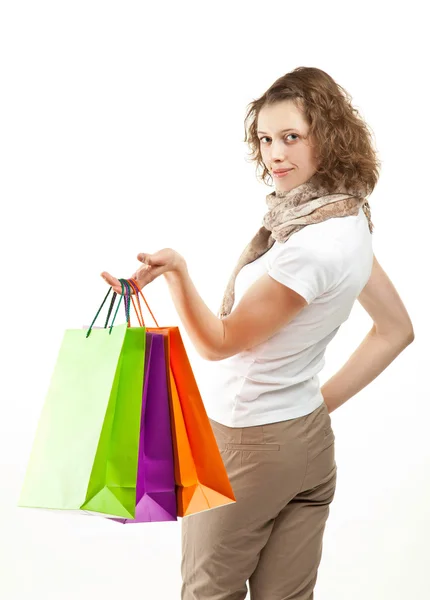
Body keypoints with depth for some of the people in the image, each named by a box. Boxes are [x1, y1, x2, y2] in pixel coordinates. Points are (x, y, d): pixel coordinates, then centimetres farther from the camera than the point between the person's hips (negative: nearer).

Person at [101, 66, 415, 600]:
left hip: (248, 444, -8)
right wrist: (326, 400, 9)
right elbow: (396, 329, 11)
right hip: (309, 439, 8)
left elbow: (219, 342, -21)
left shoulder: (313, 246, -26)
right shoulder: (347, 219, 2)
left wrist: (176, 271, -38)